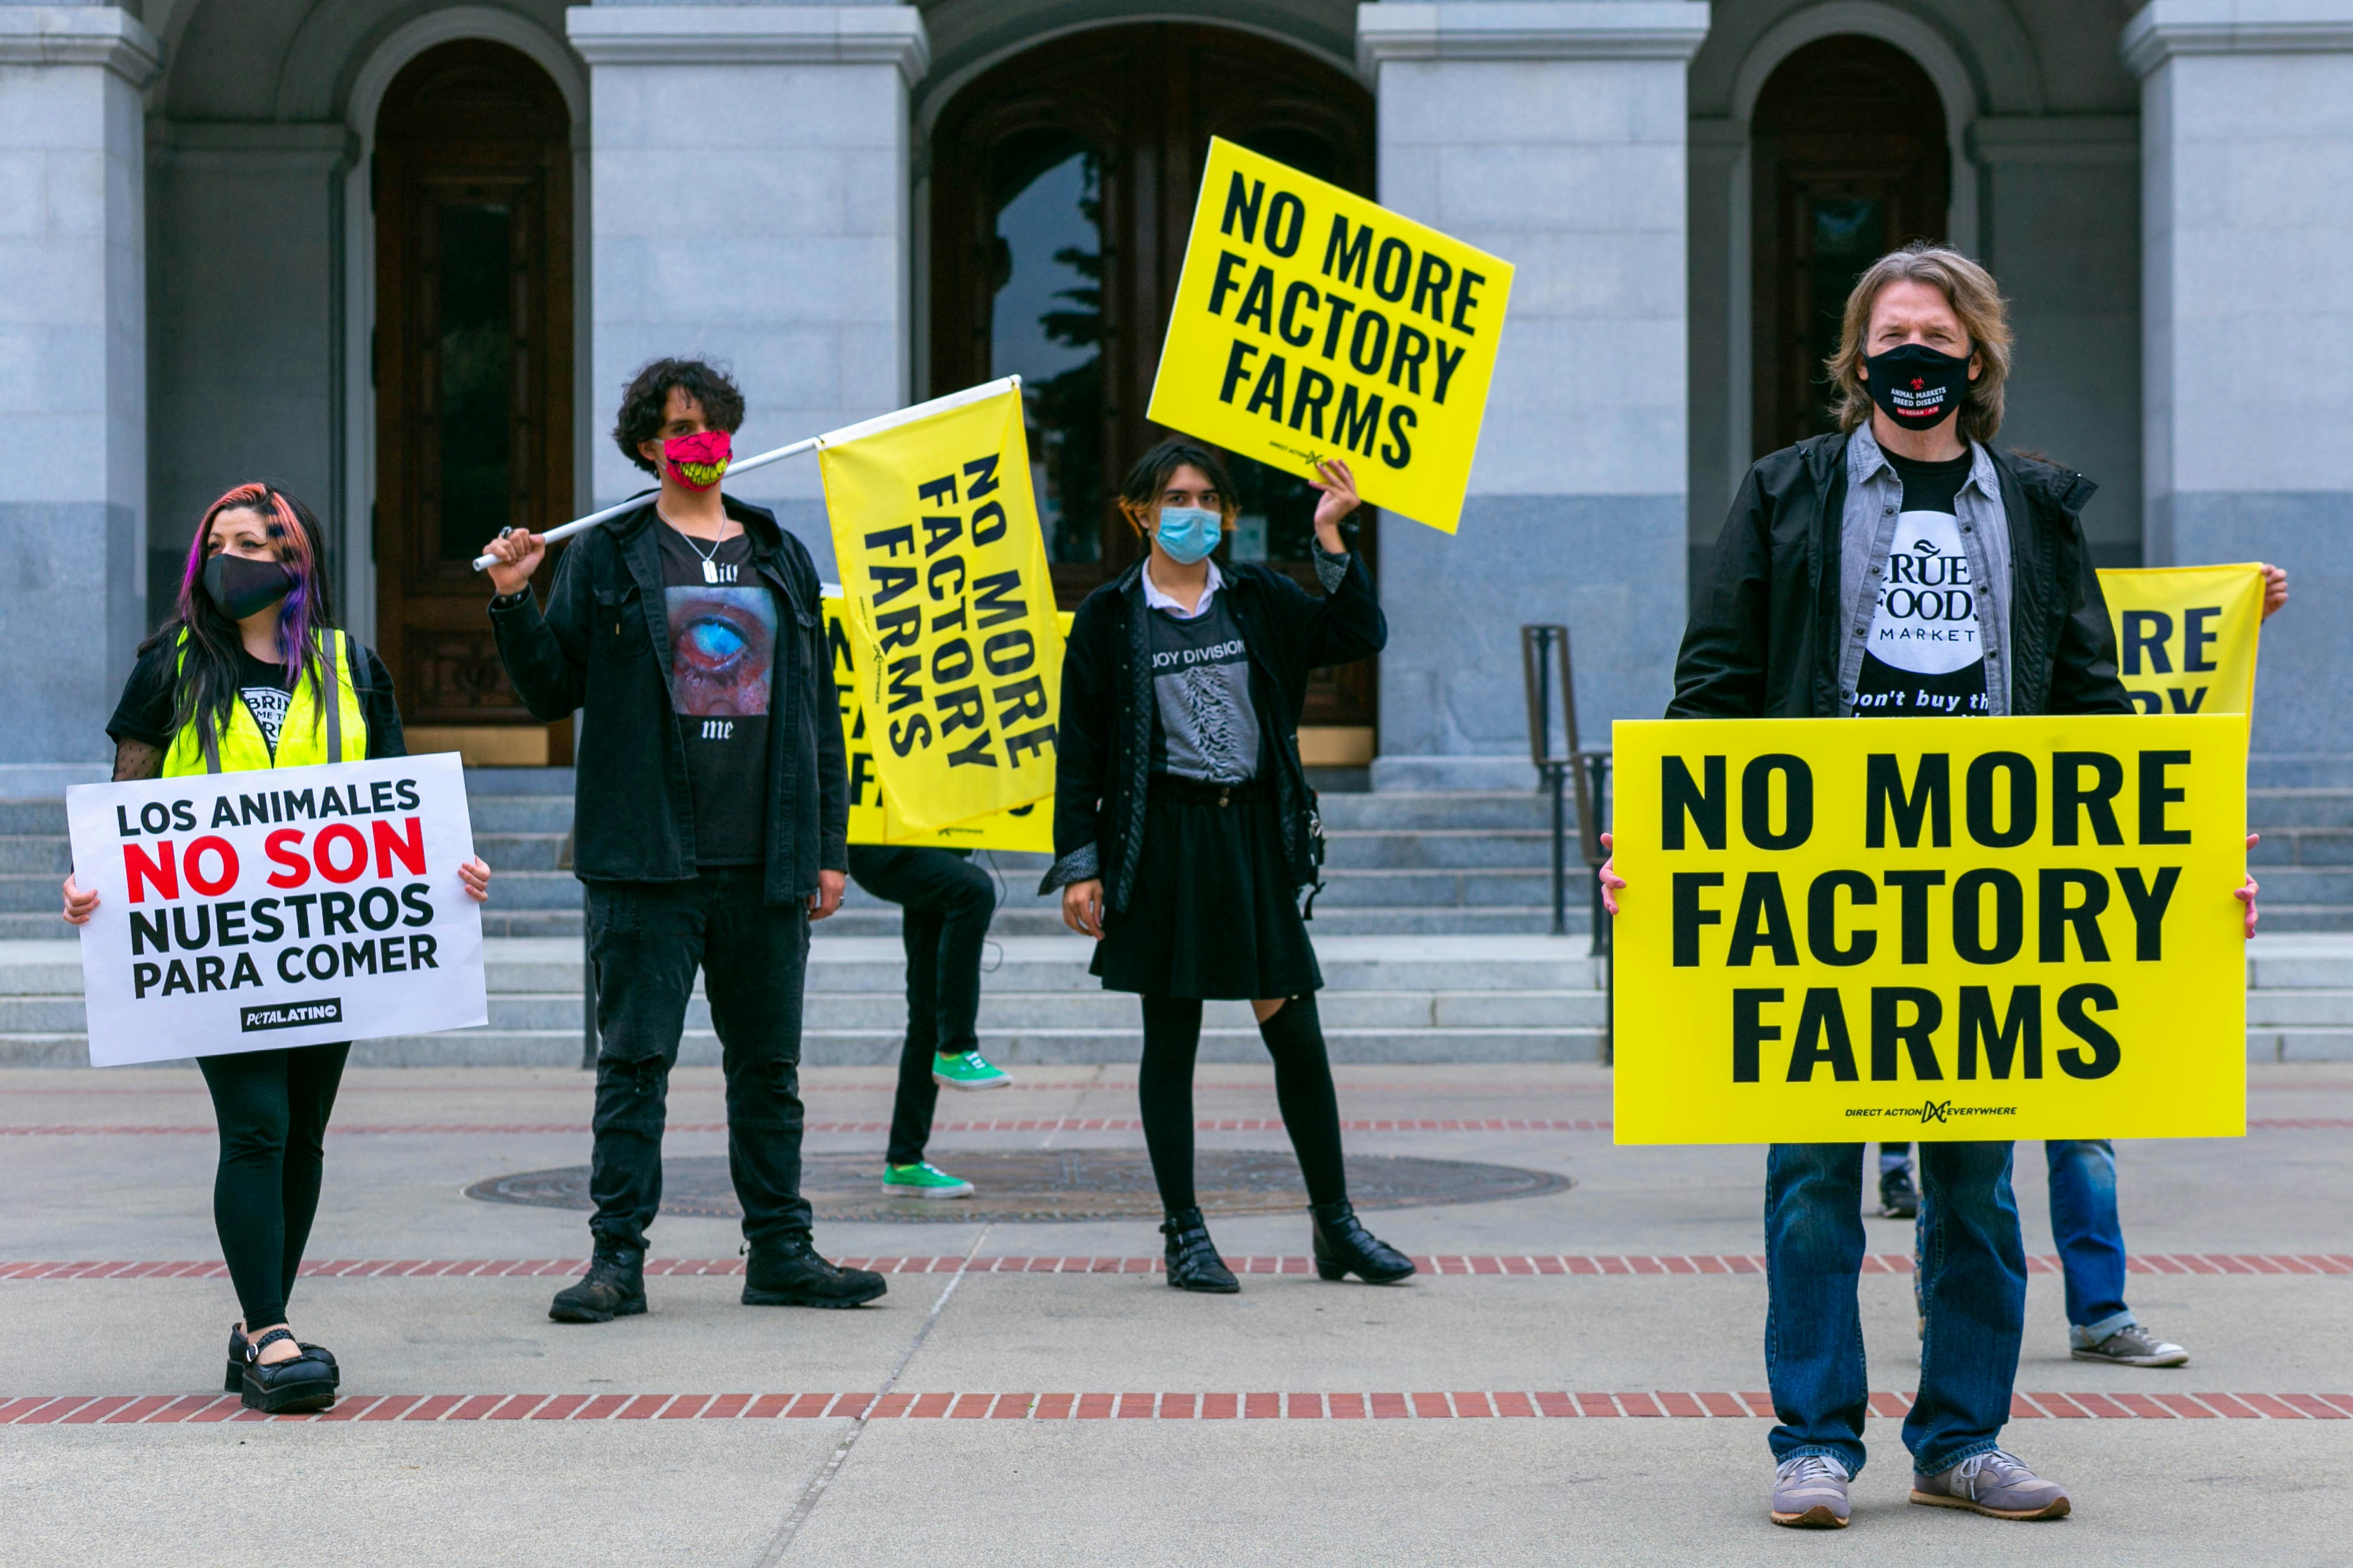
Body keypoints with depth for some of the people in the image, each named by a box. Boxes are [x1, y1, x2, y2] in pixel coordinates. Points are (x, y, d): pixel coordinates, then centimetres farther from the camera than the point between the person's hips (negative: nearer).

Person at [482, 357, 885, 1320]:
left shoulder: (781, 559, 14)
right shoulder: (606, 557, 5)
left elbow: (820, 707, 15)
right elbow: (551, 692, 4)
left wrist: (829, 844, 10)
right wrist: (512, 603, -12)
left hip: (766, 861, 3)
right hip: (647, 857, -3)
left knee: (769, 1064, 9)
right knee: (634, 1060, -2)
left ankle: (780, 1251, 17)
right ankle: (618, 1257, 3)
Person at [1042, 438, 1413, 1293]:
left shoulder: (1258, 600, 8)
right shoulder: (1110, 616, 1)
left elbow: (1359, 636, -2)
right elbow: (1079, 750, 1)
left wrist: (1330, 538, -10)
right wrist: (1079, 865, -4)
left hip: (1253, 835, 2)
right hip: (1161, 840, -2)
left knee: (1295, 1033, 4)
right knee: (1170, 1038, 3)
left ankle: (1336, 1224, 15)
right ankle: (1184, 1234, 11)